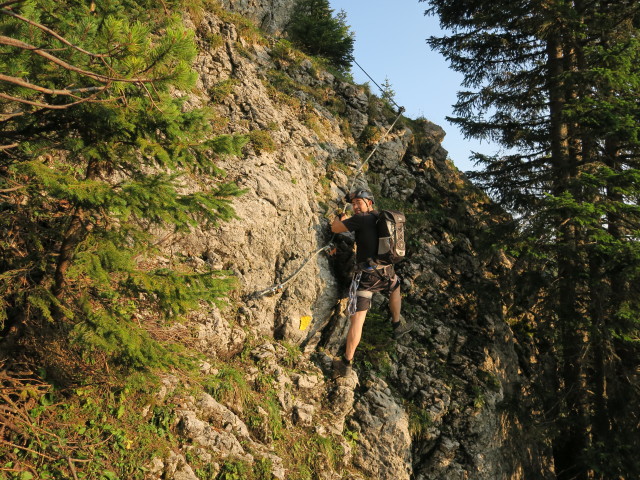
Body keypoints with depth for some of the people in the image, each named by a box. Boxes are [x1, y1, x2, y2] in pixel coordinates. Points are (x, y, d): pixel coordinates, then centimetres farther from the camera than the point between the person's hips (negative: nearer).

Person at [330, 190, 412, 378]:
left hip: (366, 274, -6)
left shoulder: (361, 219, -9)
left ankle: (346, 364, -5)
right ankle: (397, 325, 52)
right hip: (386, 271, 6)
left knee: (357, 318, -6)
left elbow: (335, 228, -2)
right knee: (395, 286, 40)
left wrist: (339, 217, 18)